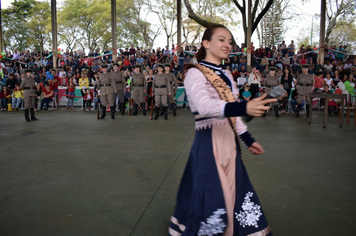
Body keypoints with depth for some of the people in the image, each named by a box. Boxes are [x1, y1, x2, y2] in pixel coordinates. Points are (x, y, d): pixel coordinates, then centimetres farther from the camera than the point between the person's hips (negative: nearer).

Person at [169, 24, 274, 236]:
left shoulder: (226, 75, 14)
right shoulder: (195, 73, -11)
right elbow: (204, 106, -29)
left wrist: (248, 139, 17)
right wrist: (244, 107, -42)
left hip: (229, 142, 8)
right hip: (209, 143, -7)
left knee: (233, 194, 14)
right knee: (210, 197, 0)